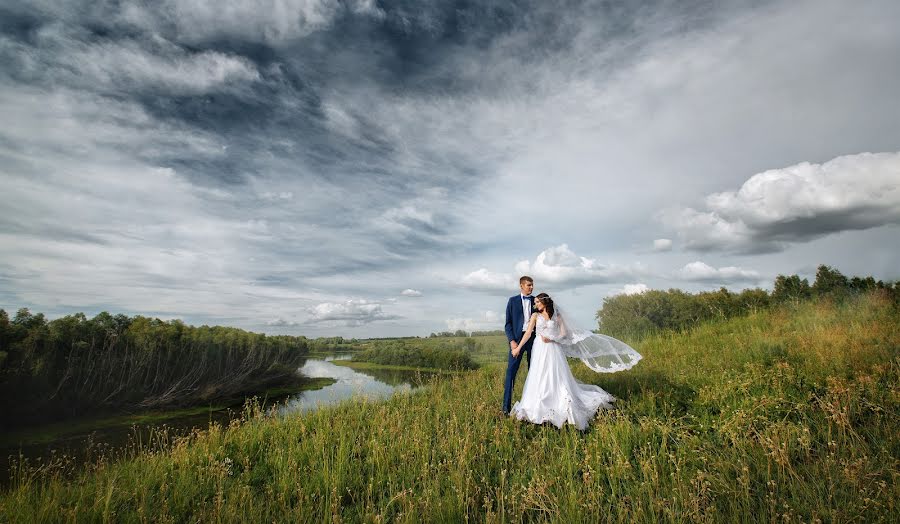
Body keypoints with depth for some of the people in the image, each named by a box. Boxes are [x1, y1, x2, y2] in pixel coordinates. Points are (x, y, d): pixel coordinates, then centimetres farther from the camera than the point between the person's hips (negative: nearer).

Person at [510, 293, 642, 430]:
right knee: (539, 380, 1)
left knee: (558, 379, -3)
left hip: (554, 351, -1)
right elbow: (528, 333, 0)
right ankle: (538, 408, 13)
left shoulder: (556, 315, 5)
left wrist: (551, 339, -13)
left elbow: (564, 333, 2)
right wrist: (518, 347, -5)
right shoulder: (535, 315, 4)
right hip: (540, 351, 1)